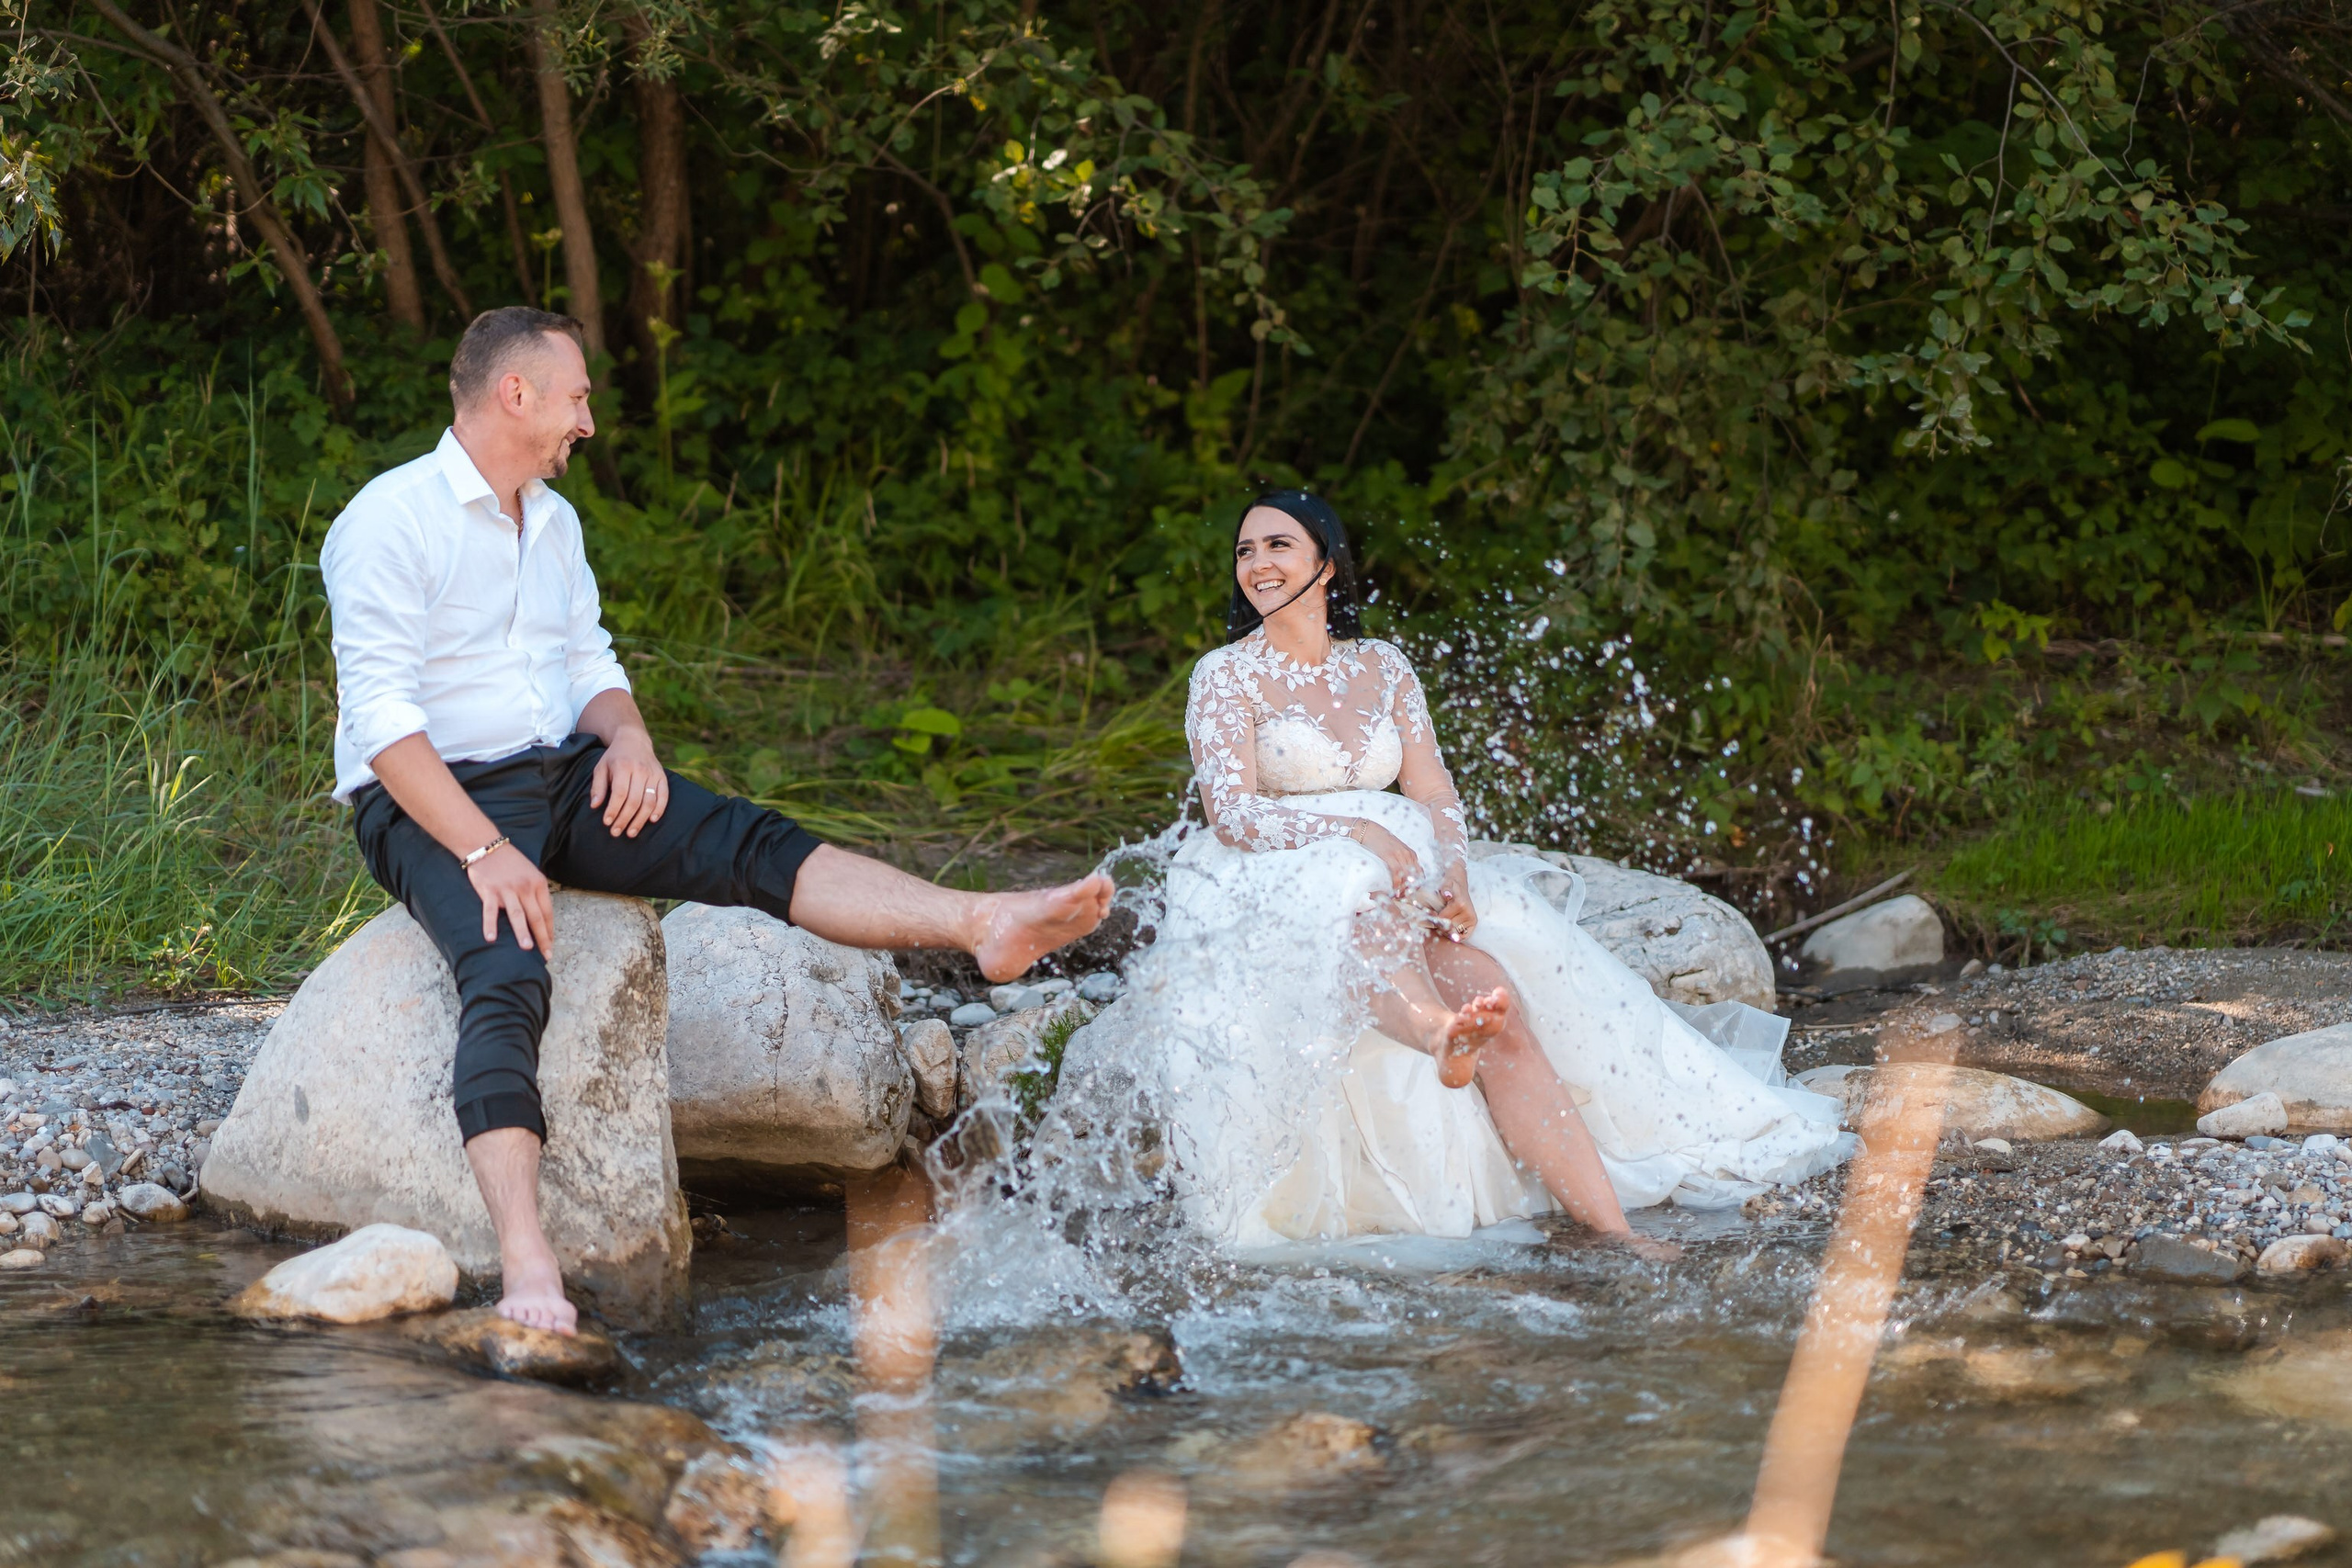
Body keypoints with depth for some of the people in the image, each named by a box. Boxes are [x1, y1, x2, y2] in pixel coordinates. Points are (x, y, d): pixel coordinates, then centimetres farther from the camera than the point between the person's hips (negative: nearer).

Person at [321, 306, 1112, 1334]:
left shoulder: (554, 522, 16)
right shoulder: (390, 519, -11)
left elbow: (588, 666, 22)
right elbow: (382, 717, -18)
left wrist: (627, 736, -3)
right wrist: (484, 852, -27)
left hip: (559, 778, 8)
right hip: (428, 801, -8)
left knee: (748, 845, -16)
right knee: (507, 978, -34)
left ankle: (982, 926, -30)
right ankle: (527, 1274, -50)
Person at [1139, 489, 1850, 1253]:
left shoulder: (1380, 667, 17)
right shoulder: (1227, 675, 5)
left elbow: (1437, 800, 10)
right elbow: (1232, 814, -8)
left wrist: (1452, 873, -12)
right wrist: (1358, 833, -21)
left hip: (1403, 898, 4)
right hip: (1269, 907, -4)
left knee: (1496, 994, -24)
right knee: (1358, 886, -39)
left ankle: (1610, 1228, -37)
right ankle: (1439, 1035, -73)